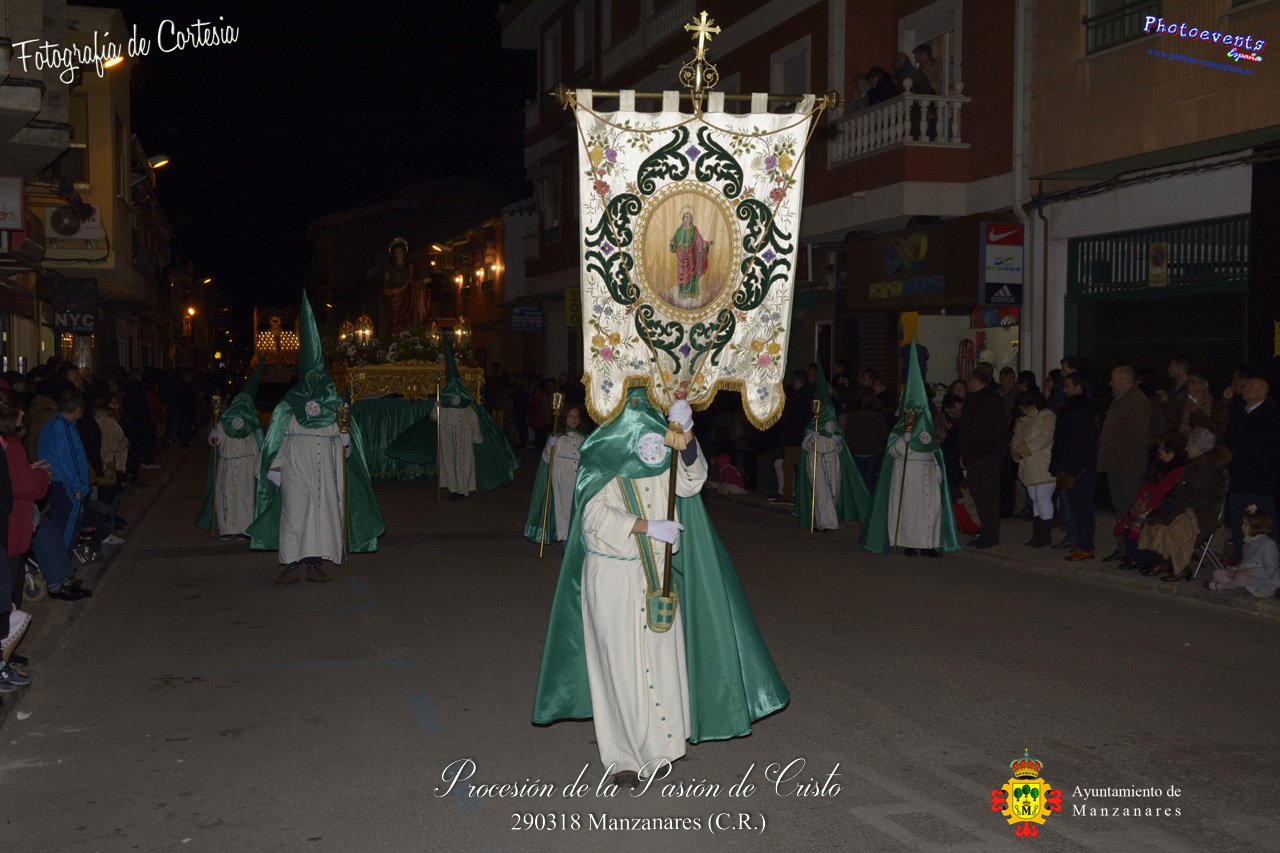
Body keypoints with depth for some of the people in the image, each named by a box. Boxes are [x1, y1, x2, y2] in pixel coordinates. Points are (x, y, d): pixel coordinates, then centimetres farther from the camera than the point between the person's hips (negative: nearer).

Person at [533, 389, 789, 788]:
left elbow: (690, 482, -14)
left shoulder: (667, 457, 4)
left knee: (660, 655, 5)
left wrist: (685, 433, -29)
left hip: (657, 575, 4)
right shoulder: (602, 460, -5)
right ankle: (622, 755, 8)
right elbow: (595, 515, -14)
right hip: (612, 575, -4)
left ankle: (653, 742, 19)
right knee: (620, 661, -1)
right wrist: (648, 526, -23)